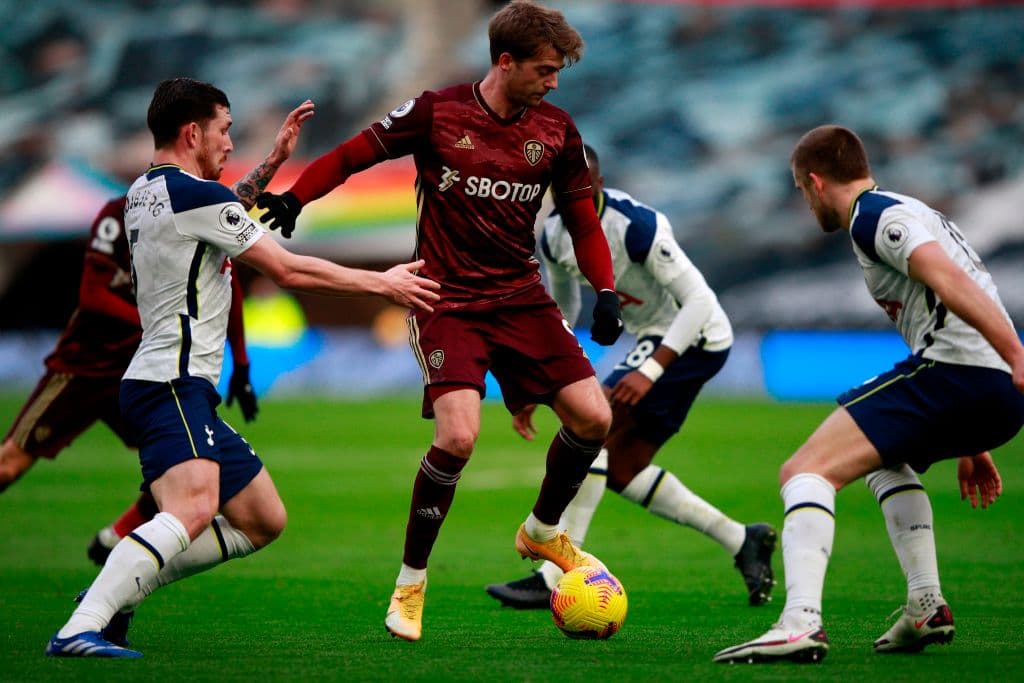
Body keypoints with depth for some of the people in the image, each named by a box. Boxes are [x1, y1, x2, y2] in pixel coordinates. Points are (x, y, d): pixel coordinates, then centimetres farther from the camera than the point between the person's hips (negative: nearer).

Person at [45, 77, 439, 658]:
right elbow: (289, 271, -6)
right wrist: (383, 283, 4)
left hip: (186, 391, 11)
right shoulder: (199, 196, -11)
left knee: (264, 521, 13)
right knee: (193, 511, -32)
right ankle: (81, 629, -42)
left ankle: (115, 592, 7)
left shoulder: (143, 193, 17)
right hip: (174, 386, -11)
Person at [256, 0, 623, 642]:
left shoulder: (556, 131, 2)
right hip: (447, 300, -4)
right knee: (459, 436, -22)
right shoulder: (437, 113, -9)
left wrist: (606, 292, -2)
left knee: (593, 418, -7)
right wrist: (293, 197, -11)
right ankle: (410, 584, -4)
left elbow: (582, 218, 11)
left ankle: (542, 531, 23)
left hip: (522, 298, 4)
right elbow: (356, 153, 1)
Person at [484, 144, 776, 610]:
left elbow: (699, 299, -25)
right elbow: (562, 309, 17)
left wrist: (650, 370, -32)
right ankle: (741, 541, 18)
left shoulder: (636, 226, -26)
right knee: (622, 470, 8)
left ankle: (554, 578, -22)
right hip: (656, 338, 9)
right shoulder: (554, 235, -1)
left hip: (695, 339, -9)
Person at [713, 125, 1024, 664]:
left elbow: (949, 280, -19)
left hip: (952, 370, -10)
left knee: (806, 470, -13)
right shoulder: (912, 213, 30)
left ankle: (801, 621, -32)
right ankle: (926, 606, 23)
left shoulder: (873, 215, -2)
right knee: (885, 457, 36)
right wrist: (968, 446, 37)